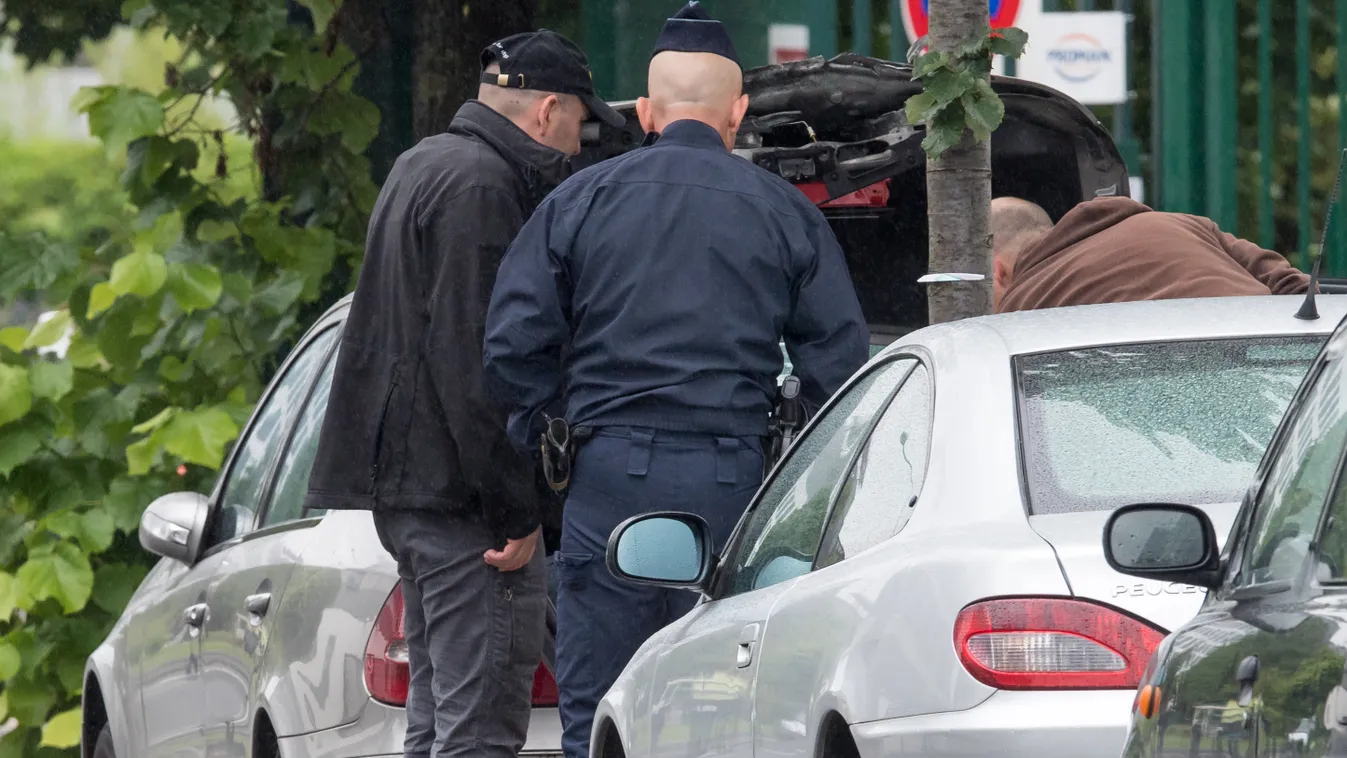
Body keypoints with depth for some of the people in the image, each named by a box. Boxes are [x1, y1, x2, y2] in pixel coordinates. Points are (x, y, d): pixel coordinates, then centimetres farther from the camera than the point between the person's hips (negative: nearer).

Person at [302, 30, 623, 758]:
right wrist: (516, 509, -20)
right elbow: (474, 361, -21)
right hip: (461, 493, -11)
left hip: (403, 481, 11)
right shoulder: (481, 186, -14)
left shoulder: (422, 167, 20)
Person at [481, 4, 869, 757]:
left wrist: (551, 439, 14)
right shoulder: (784, 211, 6)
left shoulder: (580, 200, 5)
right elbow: (840, 361, 3)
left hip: (610, 471, -1)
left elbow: (515, 343, 1)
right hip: (732, 481, 1)